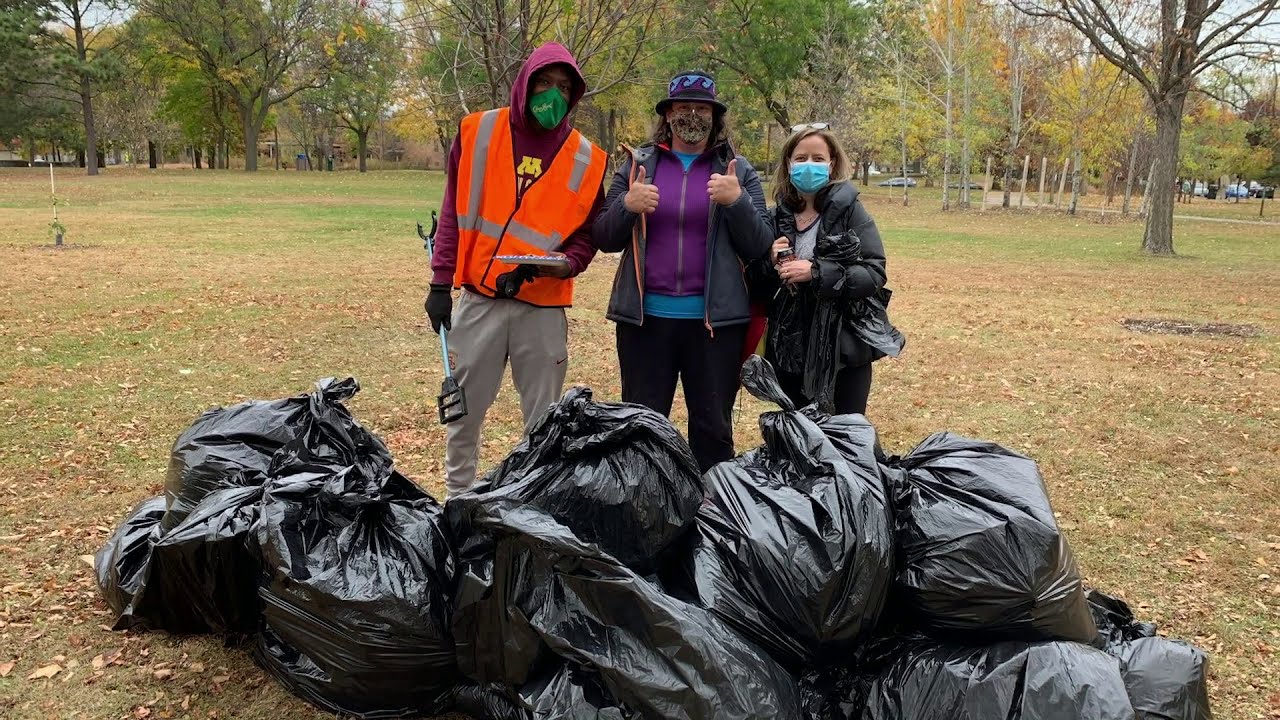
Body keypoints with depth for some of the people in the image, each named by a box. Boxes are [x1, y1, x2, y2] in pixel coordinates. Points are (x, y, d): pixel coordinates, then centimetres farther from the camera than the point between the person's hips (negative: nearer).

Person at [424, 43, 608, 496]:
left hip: (544, 308, 0)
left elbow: (587, 234, 4)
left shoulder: (586, 159, 2)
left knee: (544, 420, 6)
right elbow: (454, 214, 3)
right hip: (478, 300, 0)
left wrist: (559, 264, -17)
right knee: (464, 411, 10)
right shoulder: (477, 133, 2)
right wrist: (441, 282, -1)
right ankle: (458, 499, 27)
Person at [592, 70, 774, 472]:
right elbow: (603, 239, 6)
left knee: (713, 428, 10)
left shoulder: (738, 171, 5)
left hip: (715, 319, 0)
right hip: (645, 317, 1)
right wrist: (627, 206, -14)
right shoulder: (637, 165, 7)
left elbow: (759, 247, -1)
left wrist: (737, 201, -17)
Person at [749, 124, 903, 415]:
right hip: (791, 350, 4)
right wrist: (771, 264, -11)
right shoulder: (776, 217, 5)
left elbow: (875, 273, -13)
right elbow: (757, 287, 9)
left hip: (844, 349, -3)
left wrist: (816, 273, -22)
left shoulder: (848, 209, -5)